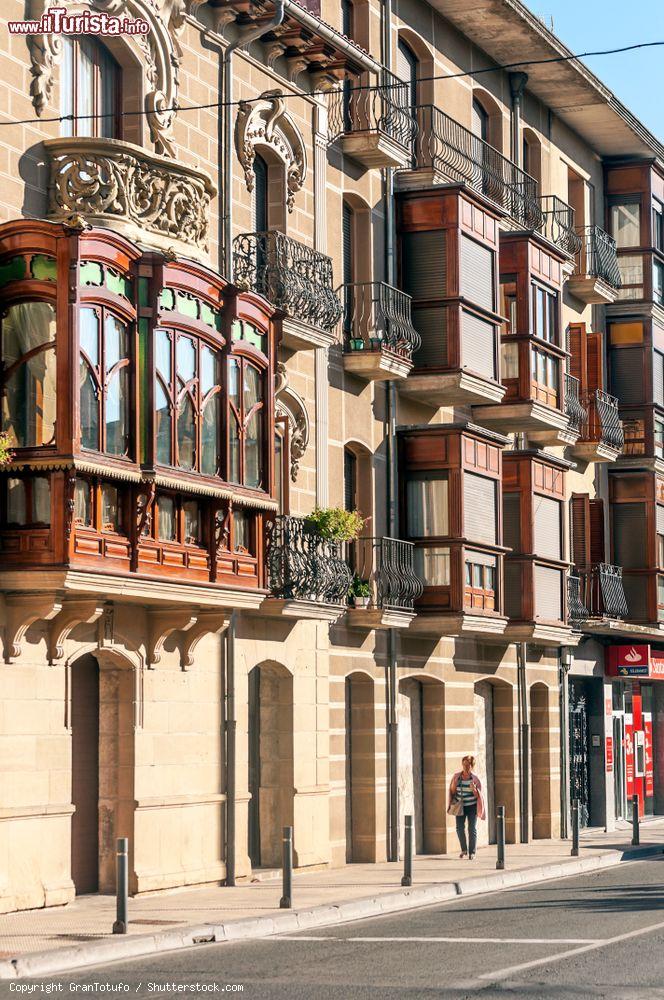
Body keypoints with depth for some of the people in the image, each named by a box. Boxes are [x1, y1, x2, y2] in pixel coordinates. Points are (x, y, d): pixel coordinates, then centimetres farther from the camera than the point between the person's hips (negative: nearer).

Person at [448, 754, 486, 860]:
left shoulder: (475, 778, -6)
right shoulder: (457, 776, 1)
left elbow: (478, 795, -6)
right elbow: (452, 791, 10)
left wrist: (474, 789, -23)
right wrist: (454, 783, -9)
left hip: (472, 806, -2)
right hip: (460, 806, 2)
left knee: (472, 829, -5)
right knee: (459, 828, -4)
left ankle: (472, 852, 0)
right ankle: (464, 850, 14)